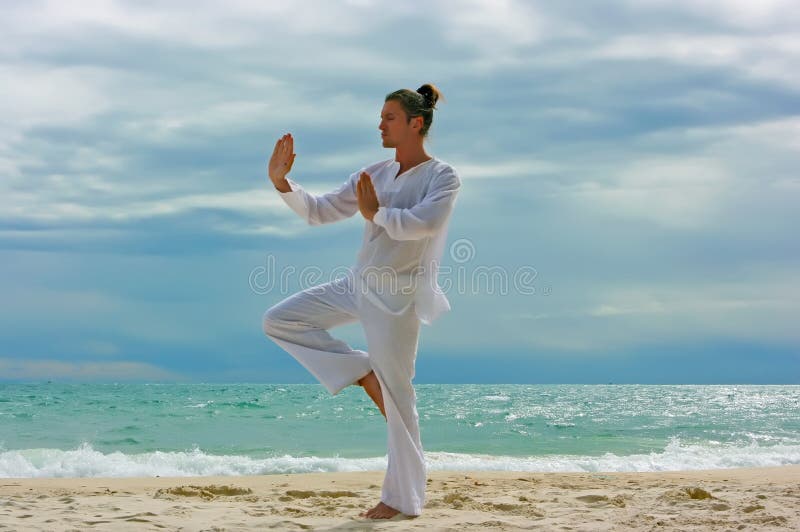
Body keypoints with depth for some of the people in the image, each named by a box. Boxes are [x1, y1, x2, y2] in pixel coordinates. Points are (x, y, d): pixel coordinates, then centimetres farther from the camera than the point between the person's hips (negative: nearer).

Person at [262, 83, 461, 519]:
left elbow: (423, 222, -25)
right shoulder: (374, 174, 11)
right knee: (278, 321, 3)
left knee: (396, 396, -2)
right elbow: (320, 211, 10)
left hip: (397, 295, -7)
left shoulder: (442, 177, -6)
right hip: (357, 284, 7)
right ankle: (363, 372, 7)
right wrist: (281, 181, -3)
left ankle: (404, 497, 11)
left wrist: (376, 212, -14)